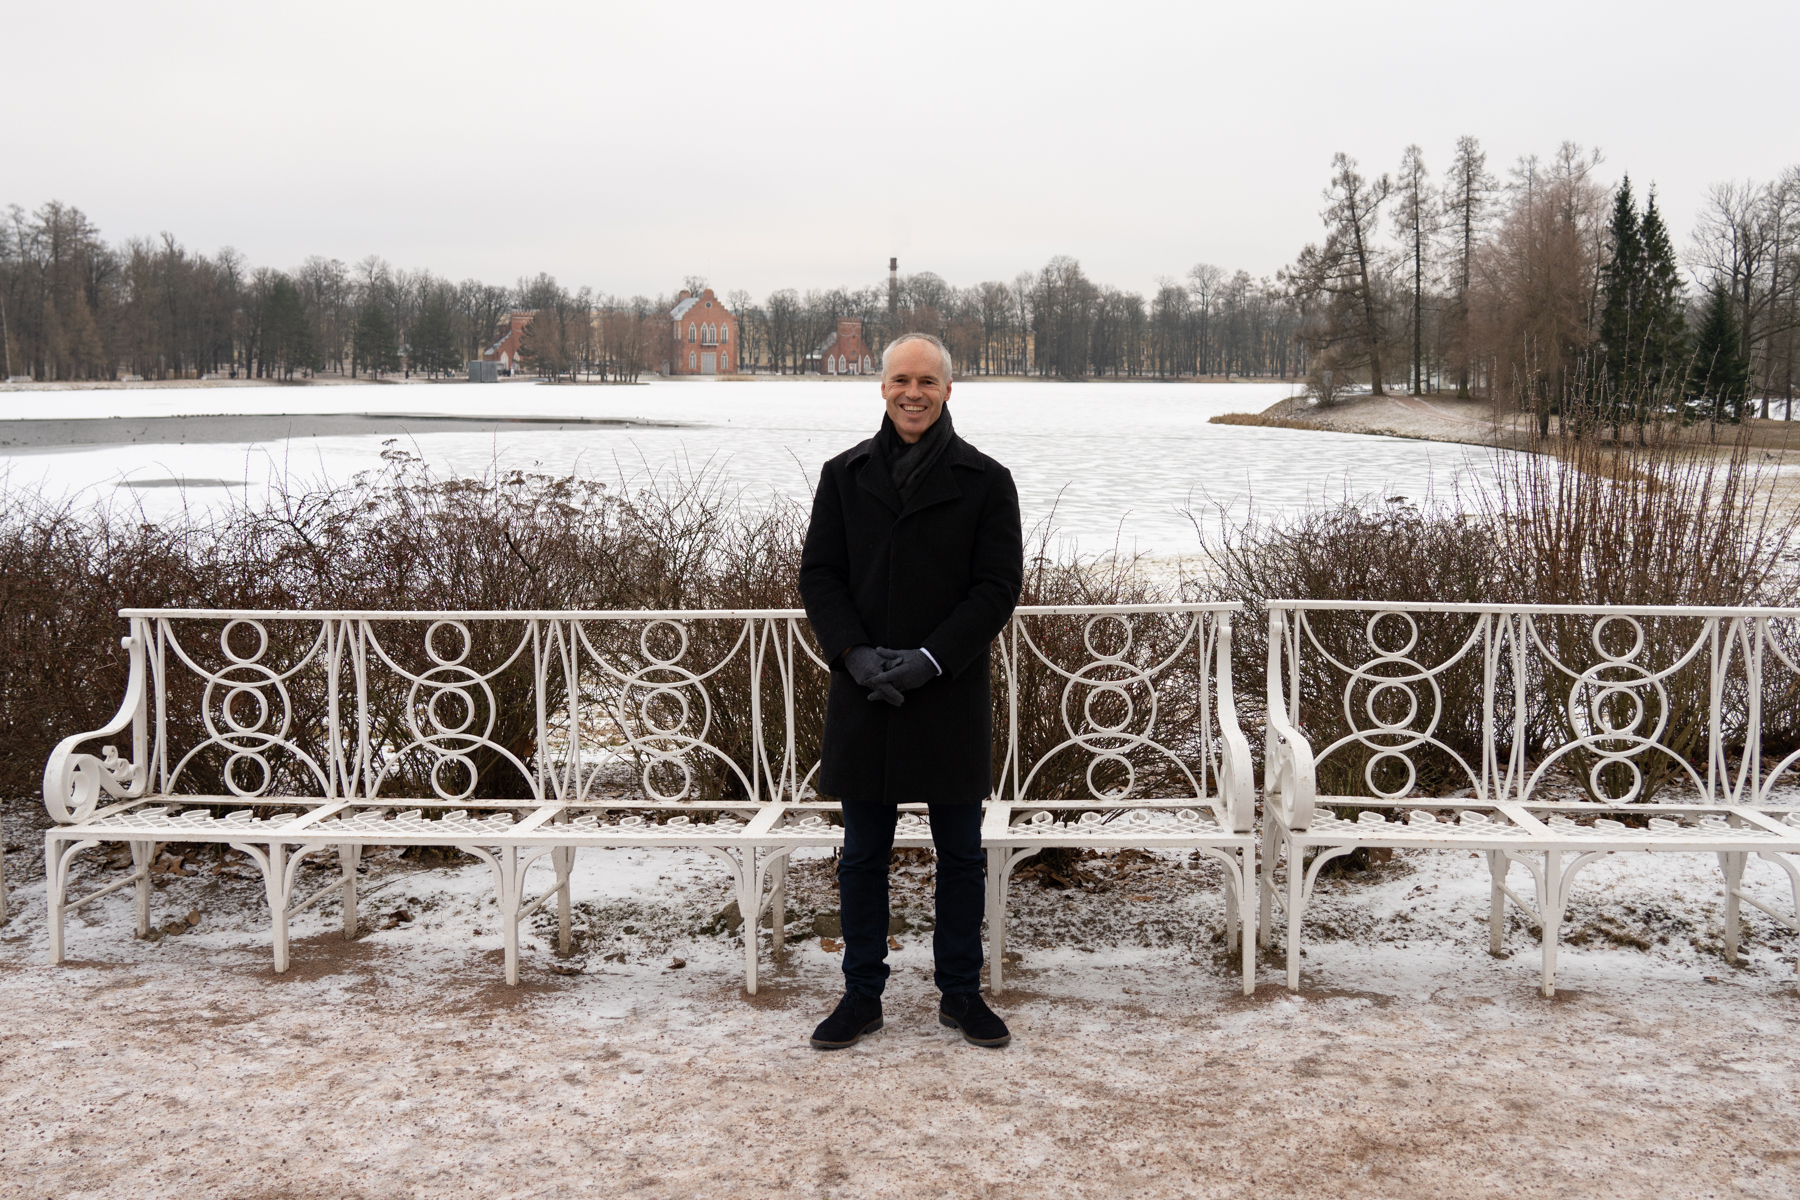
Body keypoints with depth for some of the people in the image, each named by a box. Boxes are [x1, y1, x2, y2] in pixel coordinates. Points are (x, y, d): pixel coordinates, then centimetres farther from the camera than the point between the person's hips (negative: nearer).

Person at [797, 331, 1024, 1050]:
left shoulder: (985, 481, 0)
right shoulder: (845, 476, 6)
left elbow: (1000, 585, -4)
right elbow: (818, 575, 5)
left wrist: (930, 659, -14)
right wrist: (856, 653, -11)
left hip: (952, 695, -1)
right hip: (862, 694, 1)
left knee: (961, 854, 9)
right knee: (863, 854, 10)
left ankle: (961, 993, 24)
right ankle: (862, 996, 22)